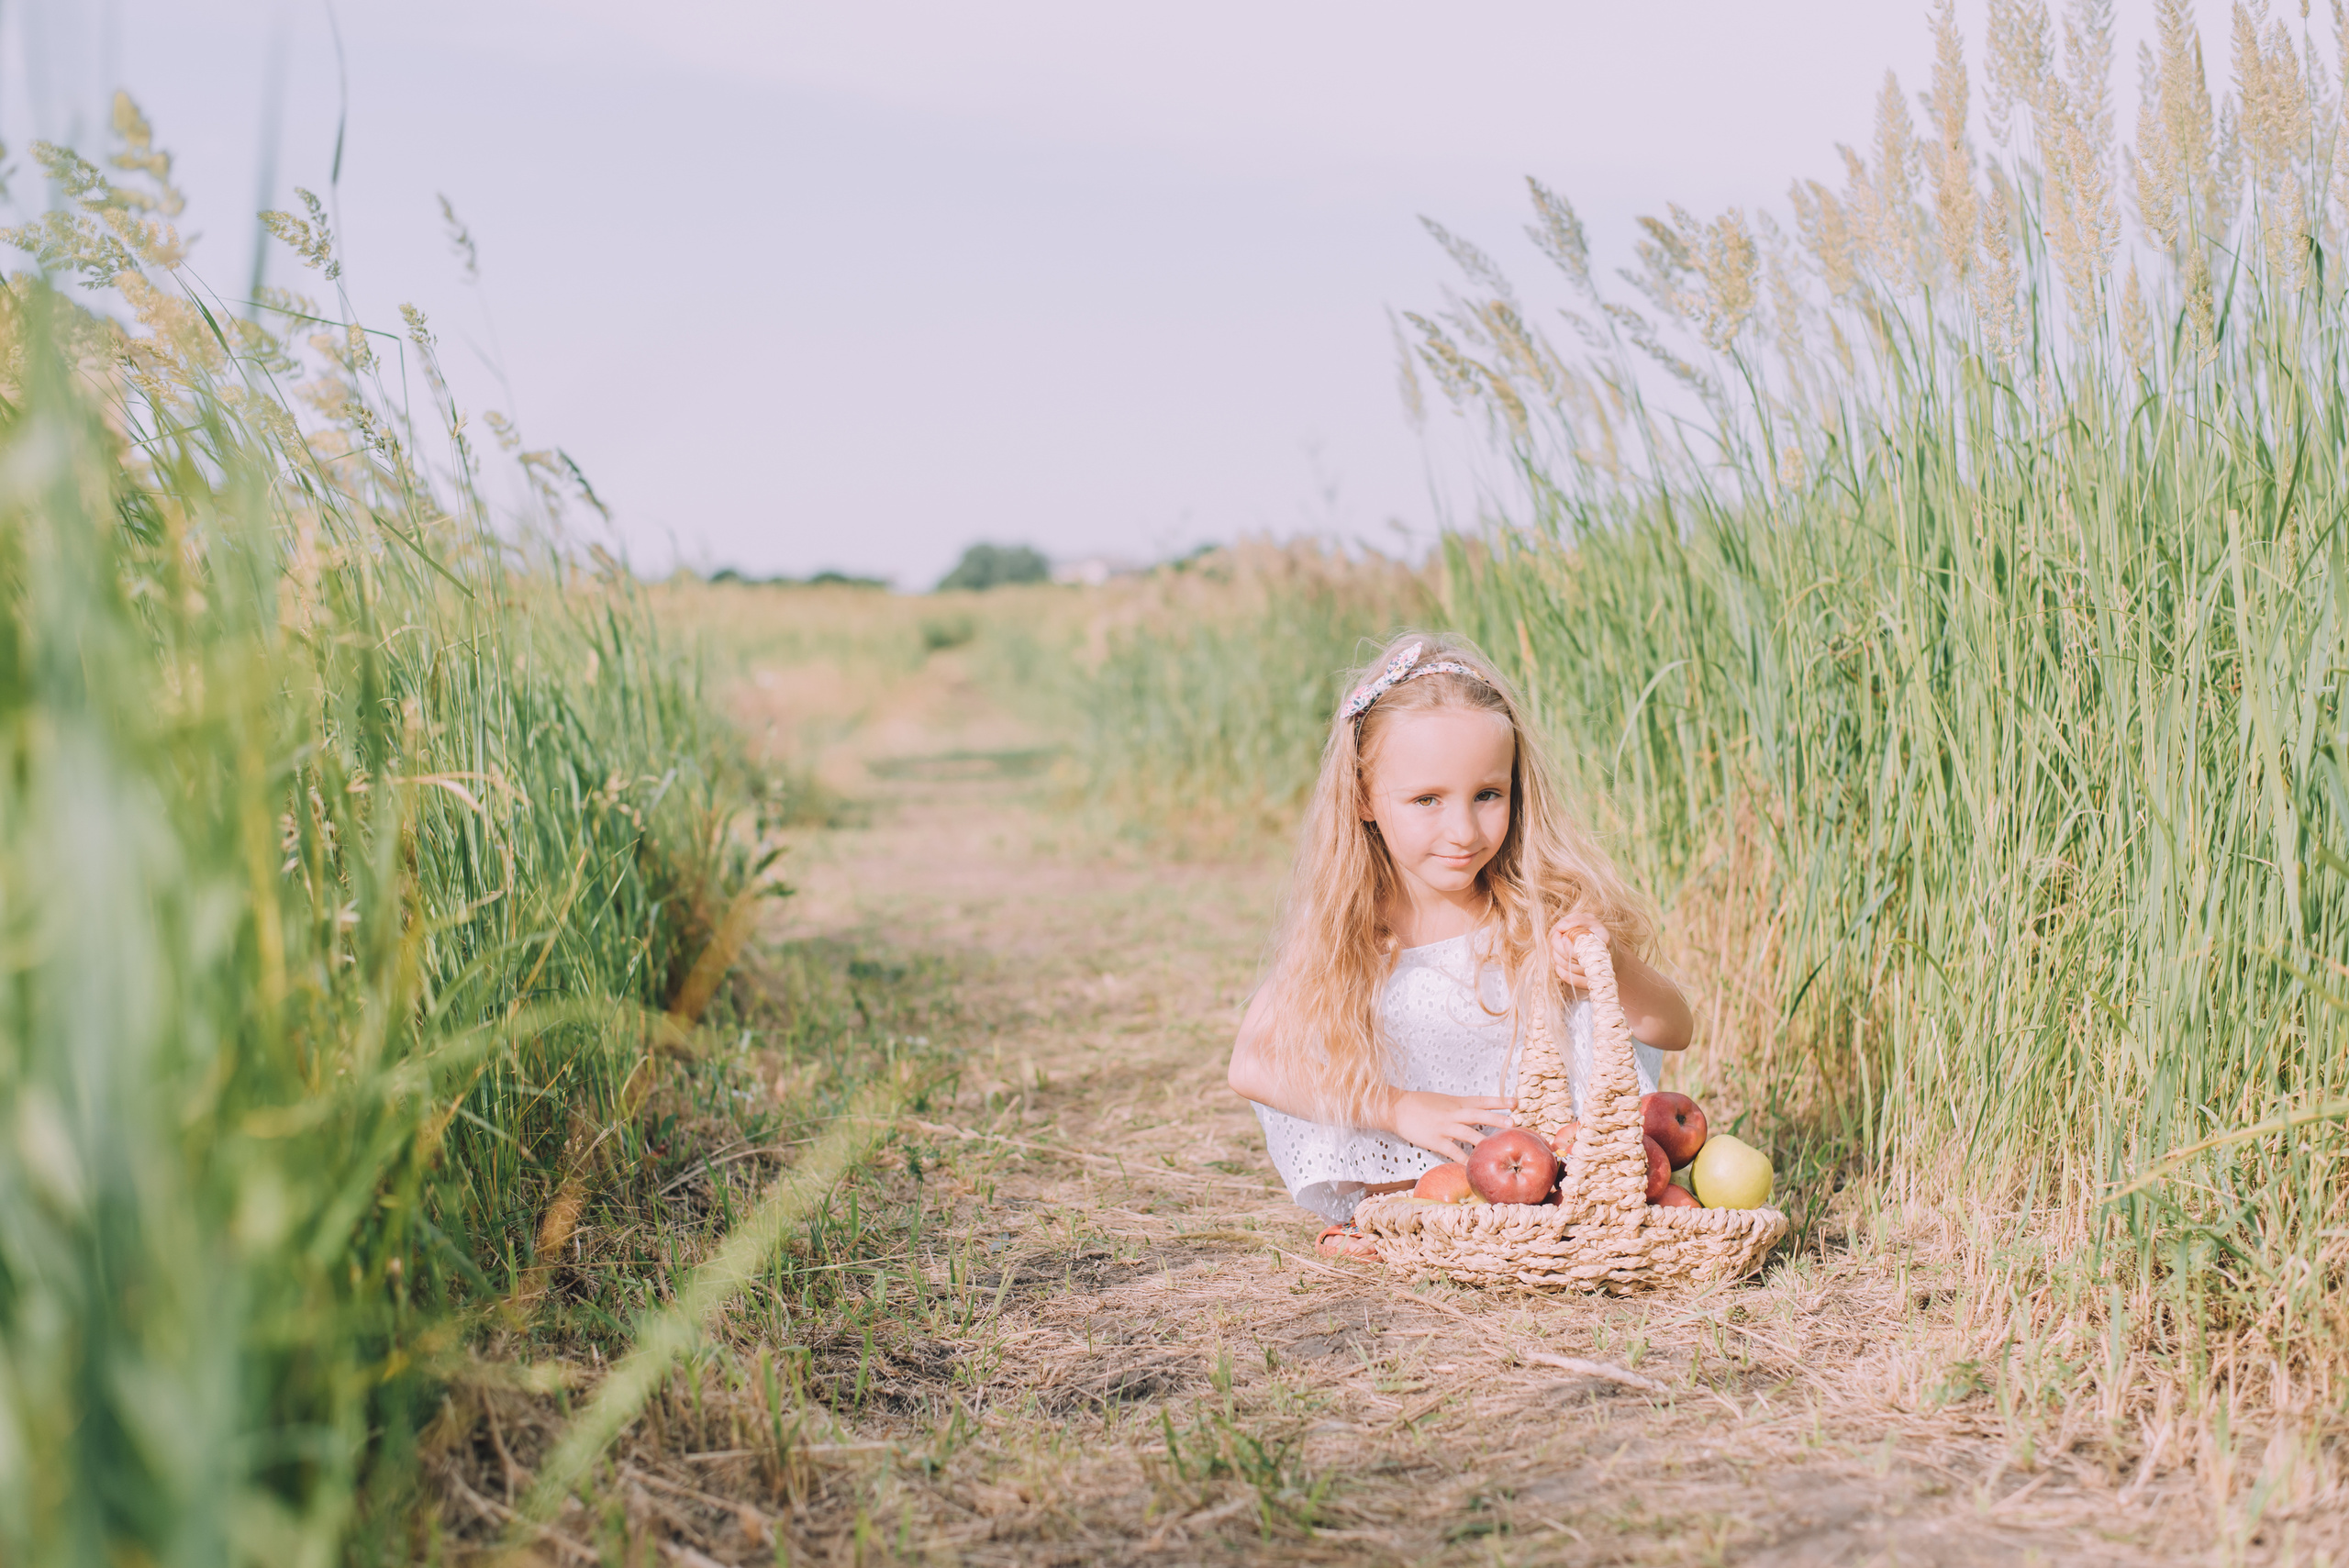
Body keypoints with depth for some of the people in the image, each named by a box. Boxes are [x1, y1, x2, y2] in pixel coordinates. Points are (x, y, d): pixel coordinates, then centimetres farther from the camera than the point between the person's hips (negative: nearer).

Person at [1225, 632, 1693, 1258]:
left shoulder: (1546, 901, -16)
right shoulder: (1346, 924, -15)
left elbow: (1672, 1030, -12)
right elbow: (1253, 1063, -19)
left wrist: (1613, 967, -34)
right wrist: (1398, 1107, -27)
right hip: (1399, 1162, 1)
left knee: (1590, 1007, -22)